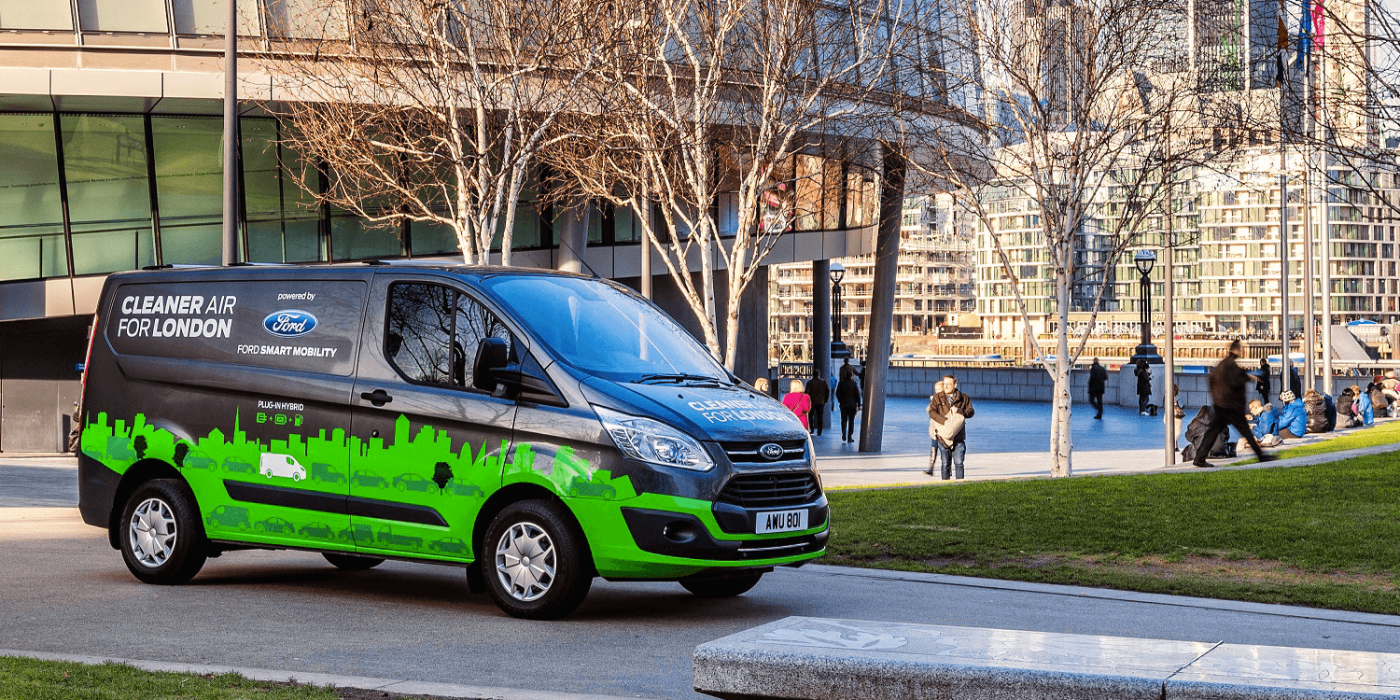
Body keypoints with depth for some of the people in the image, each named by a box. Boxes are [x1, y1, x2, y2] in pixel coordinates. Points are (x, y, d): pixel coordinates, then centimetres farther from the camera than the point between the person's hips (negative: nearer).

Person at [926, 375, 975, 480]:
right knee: (945, 463, 4)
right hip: (943, 435, 0)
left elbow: (971, 411, 7)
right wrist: (945, 421, -18)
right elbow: (932, 412, -5)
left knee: (959, 462, -3)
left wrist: (959, 411, -14)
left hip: (958, 436, 0)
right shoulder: (937, 398, 6)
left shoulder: (963, 398, 9)